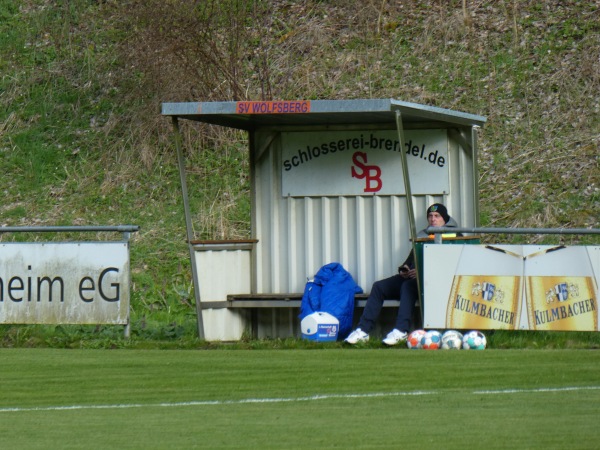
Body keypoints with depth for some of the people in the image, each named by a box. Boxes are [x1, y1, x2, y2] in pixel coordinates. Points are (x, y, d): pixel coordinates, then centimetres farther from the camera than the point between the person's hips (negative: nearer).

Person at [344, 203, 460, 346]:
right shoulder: (422, 235, 28)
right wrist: (403, 269, 5)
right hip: (411, 278, 8)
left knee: (408, 286, -37)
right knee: (379, 287, -9)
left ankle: (401, 331, -45)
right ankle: (363, 330, -16)